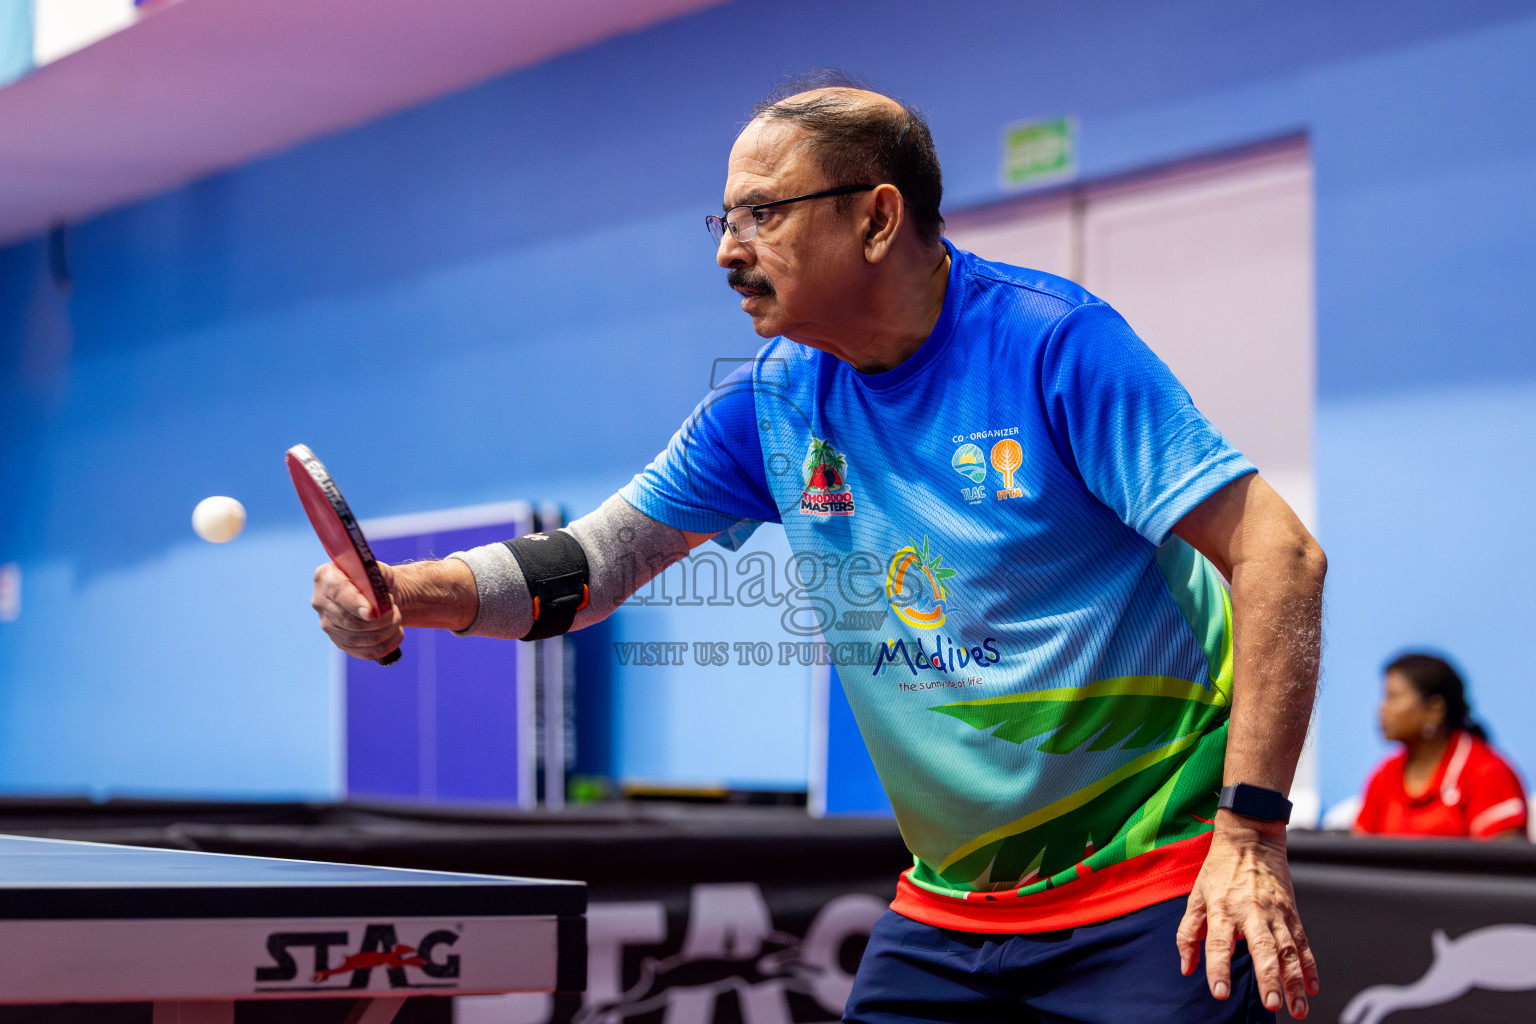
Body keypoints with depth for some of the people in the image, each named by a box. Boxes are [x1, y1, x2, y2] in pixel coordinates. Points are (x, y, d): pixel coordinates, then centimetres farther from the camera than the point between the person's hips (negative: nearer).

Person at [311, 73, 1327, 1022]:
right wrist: (410, 593, -10)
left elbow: (1280, 555, -17)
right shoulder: (769, 400, 3)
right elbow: (594, 560, 9)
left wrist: (1251, 832, -23)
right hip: (949, 908, 6)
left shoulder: (1053, 342, -15)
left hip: (1158, 896, -5)